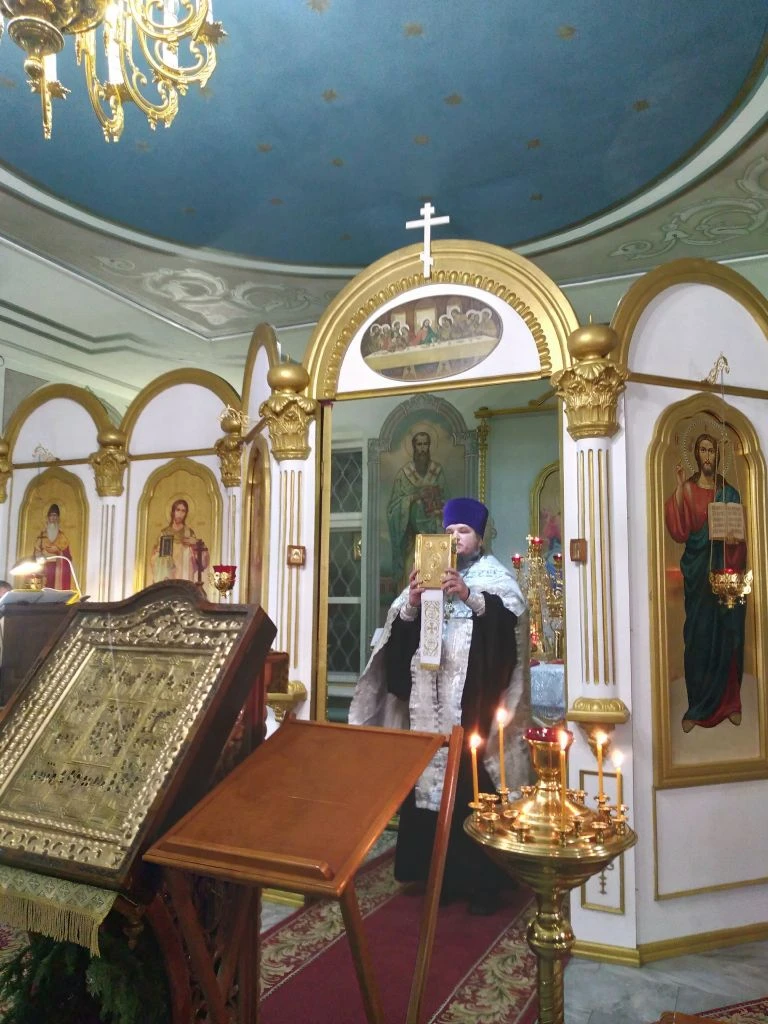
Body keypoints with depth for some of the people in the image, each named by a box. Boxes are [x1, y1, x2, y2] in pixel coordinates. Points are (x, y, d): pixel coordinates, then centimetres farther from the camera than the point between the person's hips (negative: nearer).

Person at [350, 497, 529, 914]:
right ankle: (438, 874, 20)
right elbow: (399, 632, 6)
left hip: (474, 704, -4)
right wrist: (410, 605, -14)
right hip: (429, 701, 4)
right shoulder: (428, 574, 16)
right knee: (430, 781, 6)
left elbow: (509, 617, -15)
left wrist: (470, 596, -27)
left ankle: (482, 882, 10)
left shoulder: (494, 576, 6)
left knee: (474, 790, -3)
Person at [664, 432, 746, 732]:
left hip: (727, 570, 2)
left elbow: (740, 536, 7)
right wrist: (679, 489, -16)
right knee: (698, 635, 1)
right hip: (697, 572, -2)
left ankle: (729, 702, 18)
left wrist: (737, 569, -13)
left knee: (728, 634, 5)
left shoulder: (729, 492, 9)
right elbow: (679, 532, -12)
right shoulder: (686, 490, 3)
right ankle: (697, 707, 8)